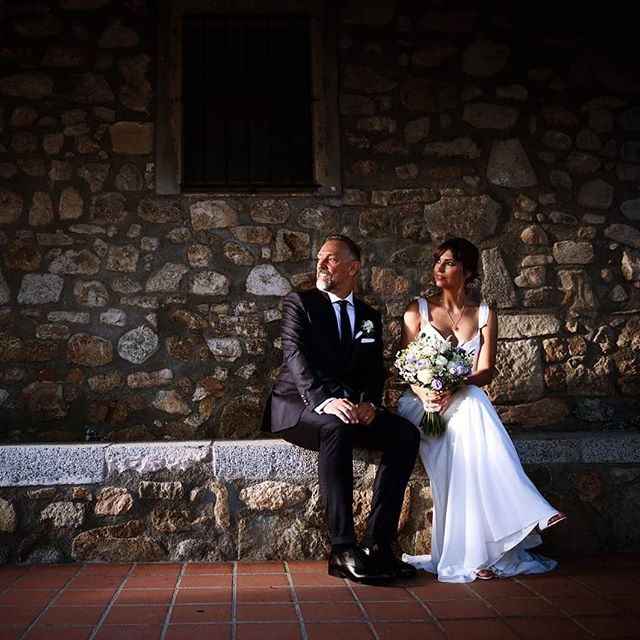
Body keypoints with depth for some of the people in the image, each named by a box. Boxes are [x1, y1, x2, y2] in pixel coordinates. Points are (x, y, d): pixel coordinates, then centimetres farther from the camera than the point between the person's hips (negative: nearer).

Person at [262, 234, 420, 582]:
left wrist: (369, 403, -14)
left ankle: (378, 543, -21)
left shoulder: (370, 316, 17)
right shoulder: (299, 302, 2)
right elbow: (296, 355, -14)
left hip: (351, 407, 5)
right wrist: (325, 401, -31)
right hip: (298, 405, -5)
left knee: (406, 434, -19)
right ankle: (342, 550, -34)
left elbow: (375, 371, 10)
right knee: (336, 428, -37)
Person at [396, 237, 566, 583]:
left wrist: (454, 389, -22)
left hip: (465, 400, 1)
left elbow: (486, 372, 1)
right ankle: (473, 552, -41)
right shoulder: (418, 310, 10)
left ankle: (476, 548, -39)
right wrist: (425, 393, -20)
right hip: (423, 402, -1)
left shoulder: (484, 315, 12)